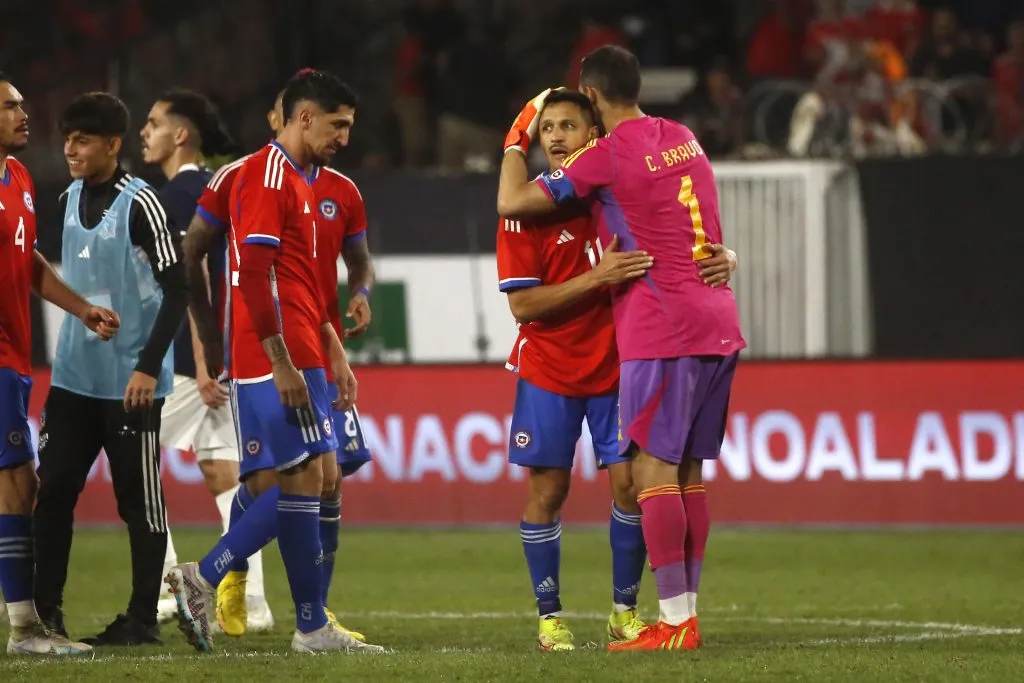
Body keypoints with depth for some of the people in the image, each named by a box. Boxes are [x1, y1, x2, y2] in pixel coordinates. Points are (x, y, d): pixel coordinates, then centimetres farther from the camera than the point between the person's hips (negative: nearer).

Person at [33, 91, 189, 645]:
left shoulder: (139, 204, -13)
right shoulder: (69, 200, 9)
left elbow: (177, 289, -14)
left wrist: (149, 365, -18)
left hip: (130, 382, -7)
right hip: (74, 377, 7)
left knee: (140, 500, 0)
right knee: (52, 492, 3)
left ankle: (143, 618, 8)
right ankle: (45, 611, 8)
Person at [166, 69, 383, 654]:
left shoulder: (300, 181, 20)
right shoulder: (267, 176, -12)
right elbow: (255, 276, -19)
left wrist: (333, 353, 23)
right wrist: (282, 364, -21)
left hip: (300, 358, 10)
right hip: (278, 360, -10)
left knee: (315, 475, 9)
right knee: (304, 478, -6)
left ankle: (204, 578, 10)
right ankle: (312, 626, -1)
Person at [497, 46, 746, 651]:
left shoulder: (607, 154, -9)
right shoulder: (684, 140, 14)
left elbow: (512, 201, -4)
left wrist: (517, 141, 10)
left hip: (663, 328, -8)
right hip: (719, 322, 8)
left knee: (653, 467, -7)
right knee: (689, 472, 10)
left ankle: (675, 621, -12)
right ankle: (687, 612, 11)